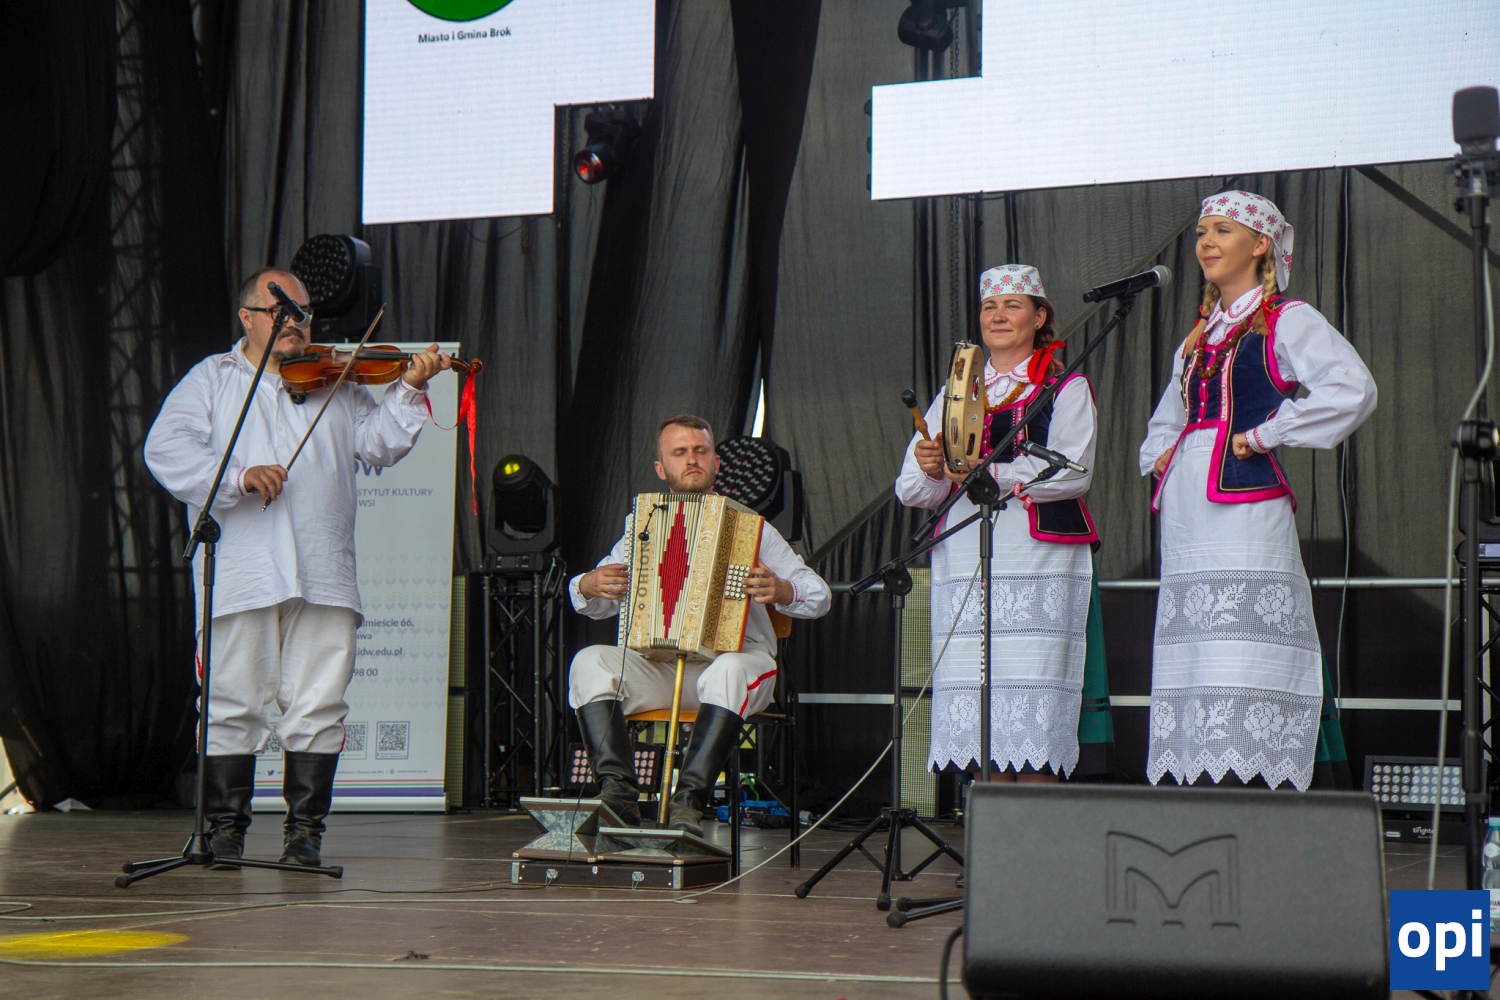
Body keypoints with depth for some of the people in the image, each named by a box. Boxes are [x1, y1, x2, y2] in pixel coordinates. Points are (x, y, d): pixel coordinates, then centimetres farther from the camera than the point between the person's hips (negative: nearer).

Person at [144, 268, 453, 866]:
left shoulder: (335, 384, 20)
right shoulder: (211, 380, 12)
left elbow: (380, 444, 11)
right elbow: (166, 450, -3)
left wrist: (409, 390, -5)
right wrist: (239, 476, -17)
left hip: (323, 579, 2)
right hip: (239, 571, -2)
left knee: (318, 706, -2)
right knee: (233, 705, -2)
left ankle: (305, 828, 6)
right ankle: (225, 826, 9)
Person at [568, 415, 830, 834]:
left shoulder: (749, 527, 14)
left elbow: (819, 595, 8)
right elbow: (598, 603, 21)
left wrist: (781, 591, -15)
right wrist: (590, 585, -4)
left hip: (735, 654, -2)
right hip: (656, 665, 3)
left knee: (729, 671, -38)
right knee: (590, 662, -24)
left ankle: (688, 802, -40)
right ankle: (618, 791, -33)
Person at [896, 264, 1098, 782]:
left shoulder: (1066, 390, 10)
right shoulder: (955, 394, 22)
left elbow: (1073, 472, -7)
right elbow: (911, 489, 13)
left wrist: (993, 474, -19)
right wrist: (931, 471, -10)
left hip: (1038, 562, -4)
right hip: (963, 560, 4)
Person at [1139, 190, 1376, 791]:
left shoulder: (1287, 322, 1)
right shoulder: (1199, 338, 23)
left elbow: (1352, 391, -17)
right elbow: (1165, 422, 36)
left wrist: (1264, 435, -12)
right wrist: (1159, 456, 13)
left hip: (1245, 505, -7)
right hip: (1185, 514, 8)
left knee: (1245, 675, -13)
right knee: (1194, 666, 3)